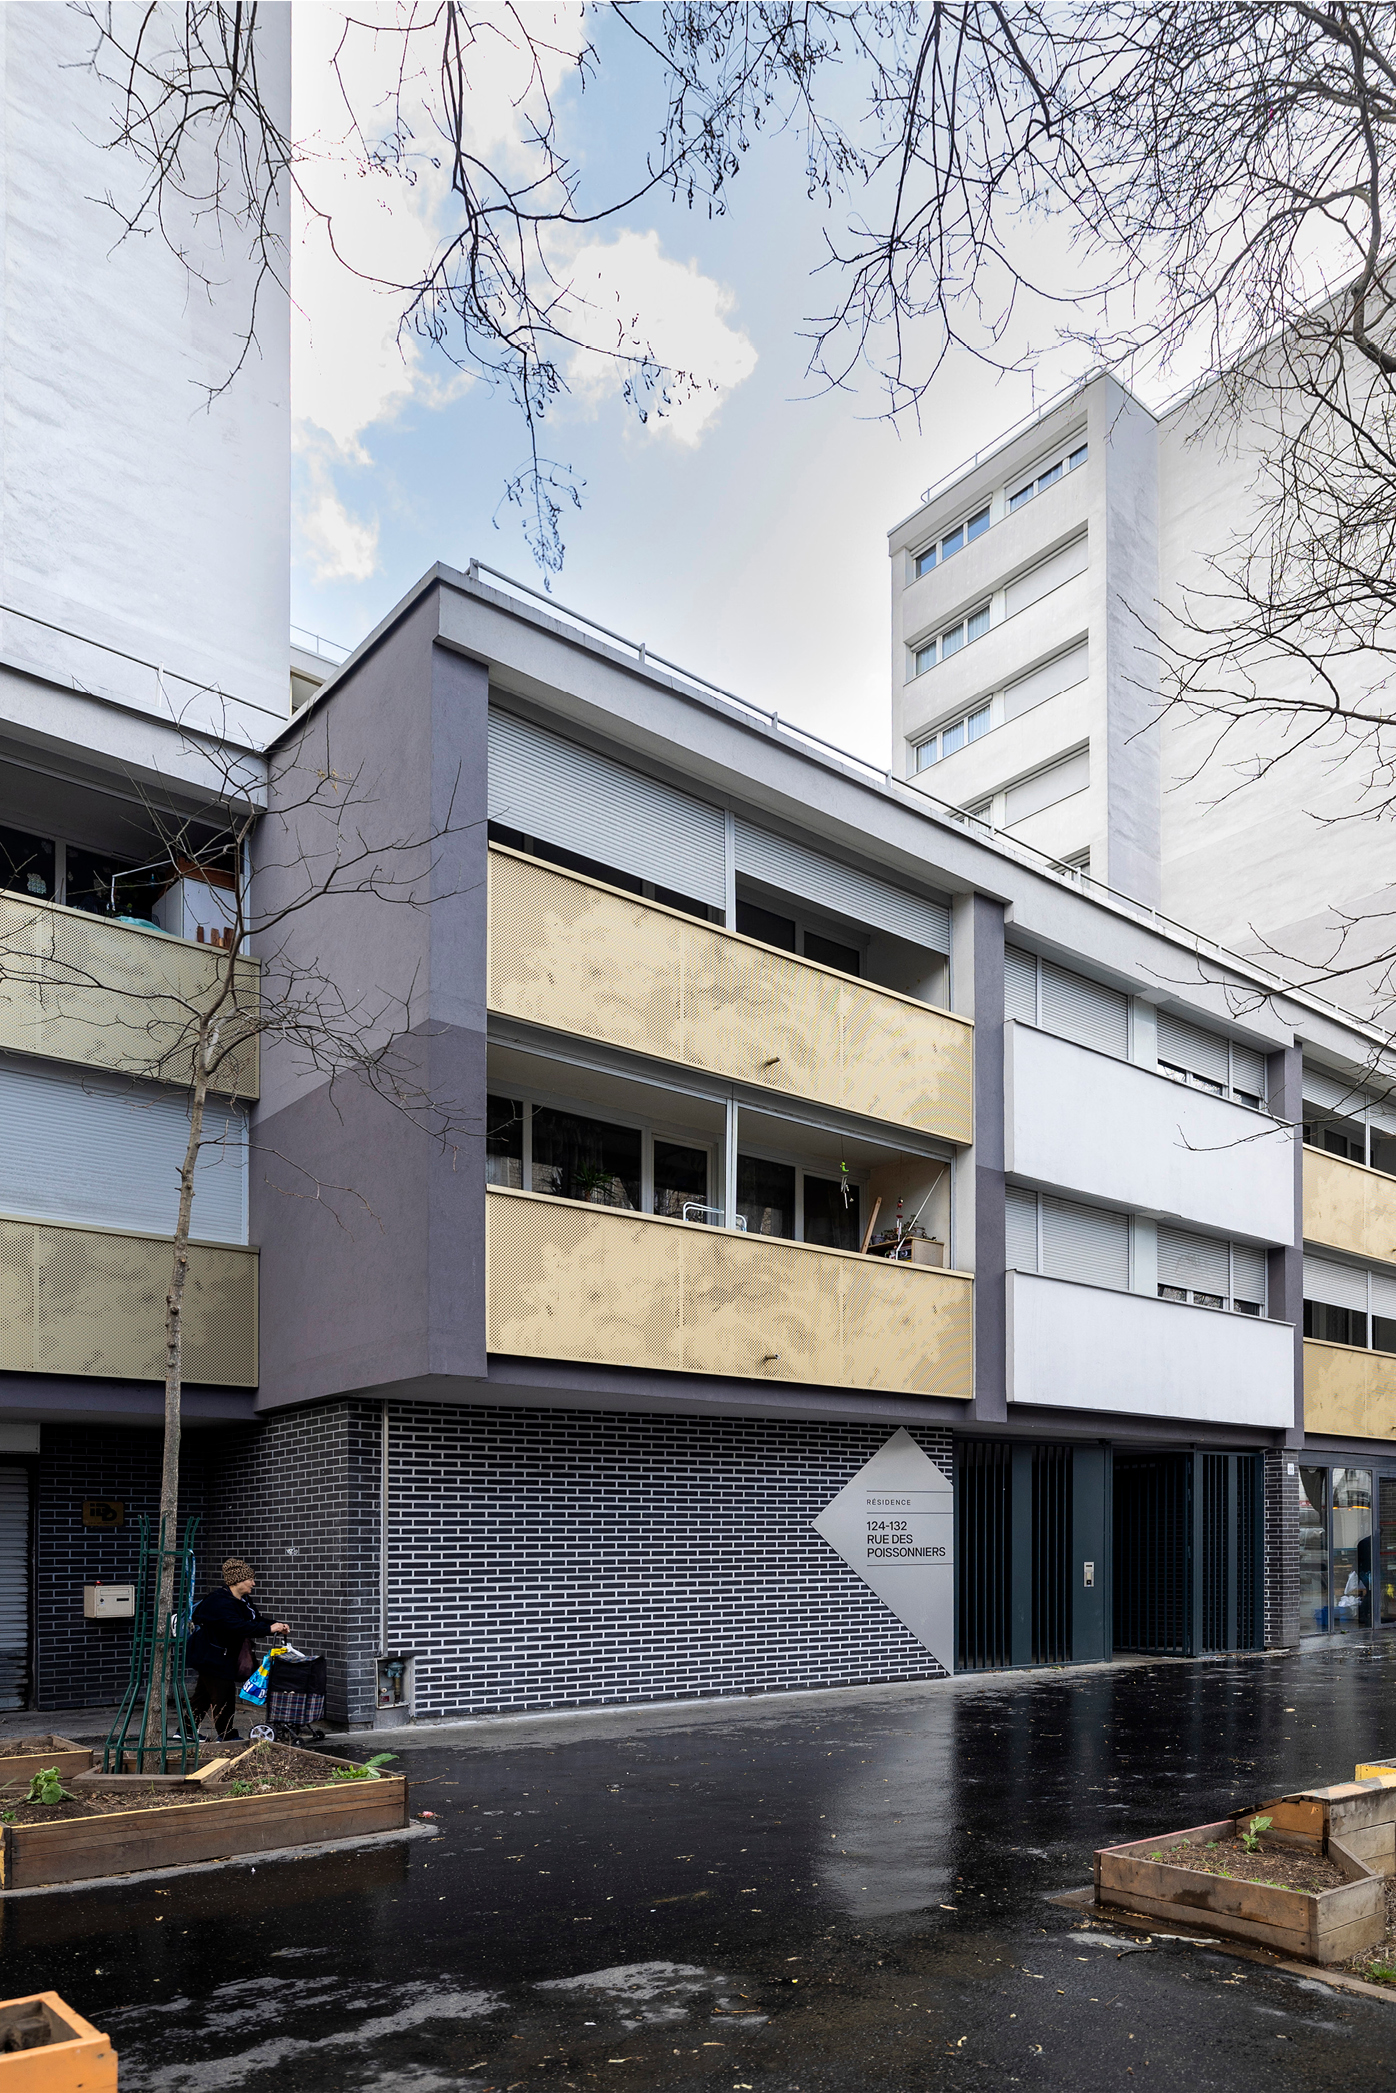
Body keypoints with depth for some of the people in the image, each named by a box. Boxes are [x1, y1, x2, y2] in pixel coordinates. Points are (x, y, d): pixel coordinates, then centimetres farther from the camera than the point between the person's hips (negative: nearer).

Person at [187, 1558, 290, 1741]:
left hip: (224, 1656, 10)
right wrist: (269, 1629, -40)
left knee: (204, 1694, 18)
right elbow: (238, 1626, -39)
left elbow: (257, 1619, 6)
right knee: (223, 1697, -5)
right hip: (210, 1657, -10)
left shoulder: (243, 1600, 6)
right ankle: (228, 1737, 5)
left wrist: (278, 1625, -13)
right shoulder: (220, 1602, -28)